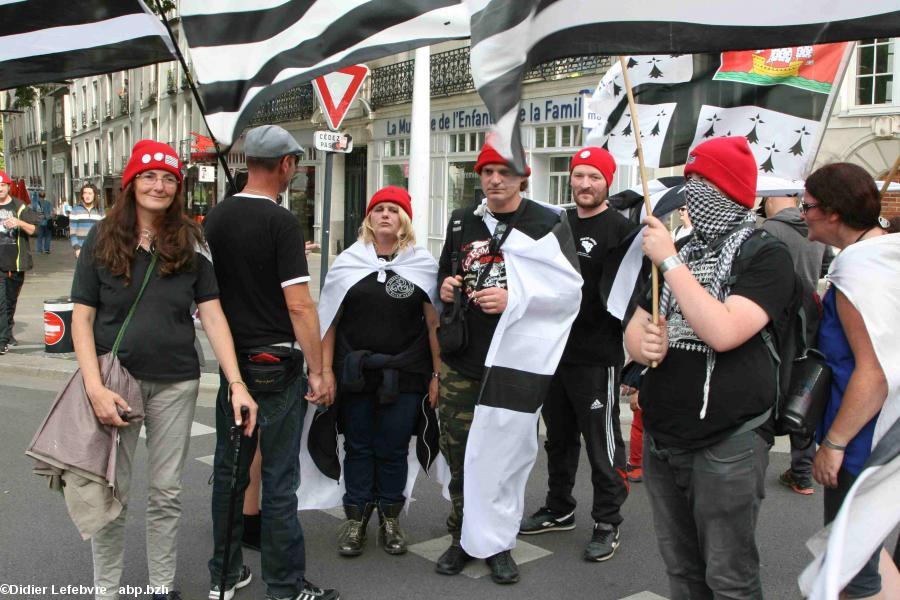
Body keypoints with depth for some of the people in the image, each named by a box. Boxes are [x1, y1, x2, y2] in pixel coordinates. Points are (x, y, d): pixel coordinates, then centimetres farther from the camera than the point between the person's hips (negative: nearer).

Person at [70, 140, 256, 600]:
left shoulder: (191, 244, 2)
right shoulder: (102, 240, 0)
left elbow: (212, 316, -2)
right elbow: (82, 317, -2)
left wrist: (236, 384, -11)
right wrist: (95, 387, -14)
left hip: (176, 383, 1)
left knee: (166, 493, 10)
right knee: (111, 494, 5)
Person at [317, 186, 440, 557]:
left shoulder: (423, 265, 3)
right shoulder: (348, 261, 5)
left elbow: (434, 324, 2)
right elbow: (330, 320, 4)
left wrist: (436, 376, -1)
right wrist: (325, 370, -2)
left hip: (404, 375, -1)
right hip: (354, 374, 1)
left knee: (393, 450, 7)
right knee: (358, 447, 9)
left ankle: (390, 518, 25)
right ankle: (355, 519, 24)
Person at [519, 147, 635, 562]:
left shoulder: (621, 230, -9)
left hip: (596, 357, -7)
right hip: (555, 351, 7)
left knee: (602, 444, 2)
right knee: (558, 438, 18)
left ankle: (607, 523, 16)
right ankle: (559, 509, 33)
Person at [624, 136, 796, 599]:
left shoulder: (766, 256, -8)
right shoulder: (680, 253, 14)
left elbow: (723, 332, -24)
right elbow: (634, 329, 14)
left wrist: (671, 263, -18)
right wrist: (642, 345, -10)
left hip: (728, 445, -6)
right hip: (661, 440, 7)